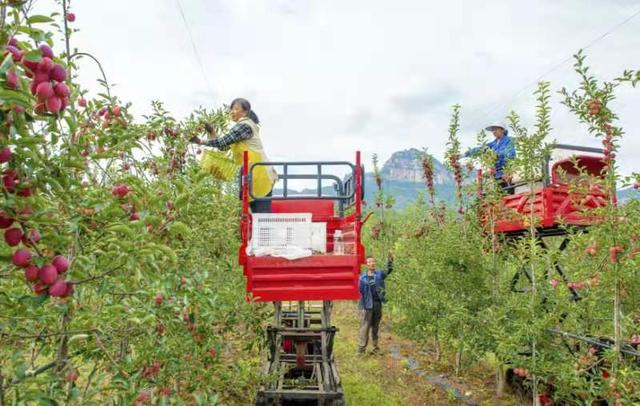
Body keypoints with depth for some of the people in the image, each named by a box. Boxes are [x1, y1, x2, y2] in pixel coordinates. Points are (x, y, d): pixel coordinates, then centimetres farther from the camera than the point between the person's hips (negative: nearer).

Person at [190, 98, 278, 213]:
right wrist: (212, 132, 7)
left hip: (260, 174, -10)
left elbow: (223, 142, -14)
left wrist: (201, 142, -5)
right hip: (254, 175, 10)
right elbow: (224, 146, 18)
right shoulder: (242, 126, 21)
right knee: (256, 212, 11)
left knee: (263, 213, -10)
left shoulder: (244, 126, -10)